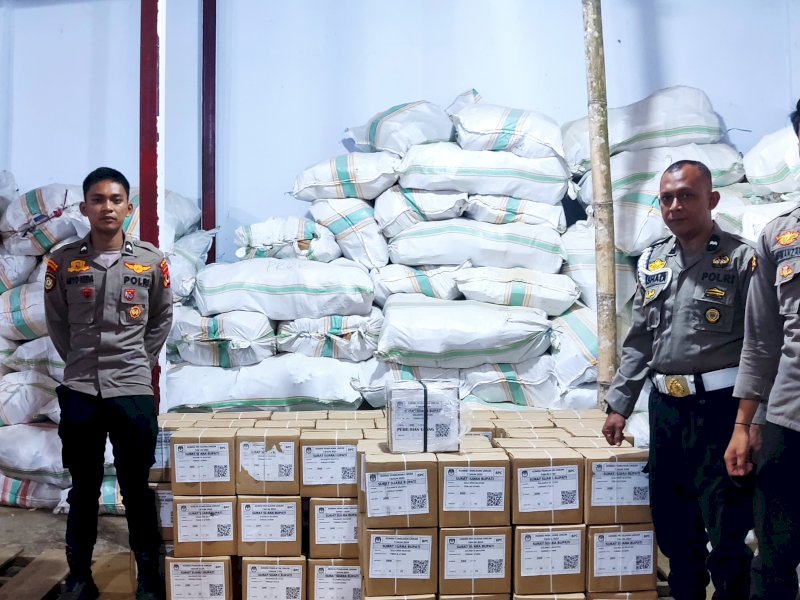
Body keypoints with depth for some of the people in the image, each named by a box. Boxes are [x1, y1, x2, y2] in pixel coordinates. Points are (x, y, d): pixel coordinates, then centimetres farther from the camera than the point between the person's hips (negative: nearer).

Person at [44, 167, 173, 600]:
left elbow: (163, 318, 10)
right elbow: (56, 322, 11)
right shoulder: (63, 261, 1)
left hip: (133, 390, -1)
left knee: (137, 489, 6)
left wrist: (139, 361, 6)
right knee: (83, 489, 13)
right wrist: (80, 362, 8)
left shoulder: (151, 261, -1)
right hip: (79, 391, 1)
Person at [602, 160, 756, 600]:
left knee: (726, 532, 3)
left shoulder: (741, 259, -6)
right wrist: (618, 405, 11)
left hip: (719, 407, -5)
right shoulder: (652, 261, 9)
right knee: (672, 525, 16)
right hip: (664, 407, 6)